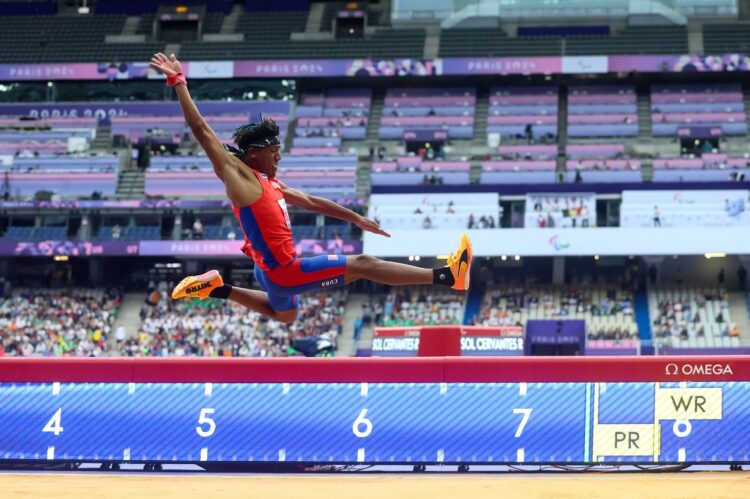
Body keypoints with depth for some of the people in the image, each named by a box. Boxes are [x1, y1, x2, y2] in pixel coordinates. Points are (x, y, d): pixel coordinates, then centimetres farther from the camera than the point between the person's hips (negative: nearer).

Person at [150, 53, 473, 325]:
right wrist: (178, 82, -20)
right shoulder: (237, 175, -13)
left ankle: (219, 290, 30)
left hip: (277, 270, 10)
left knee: (283, 315, 38)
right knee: (362, 265, -10)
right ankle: (445, 276, -12)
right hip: (283, 272, -10)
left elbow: (310, 202, 20)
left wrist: (356, 218, 21)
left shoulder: (269, 183, 11)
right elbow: (200, 129, -17)